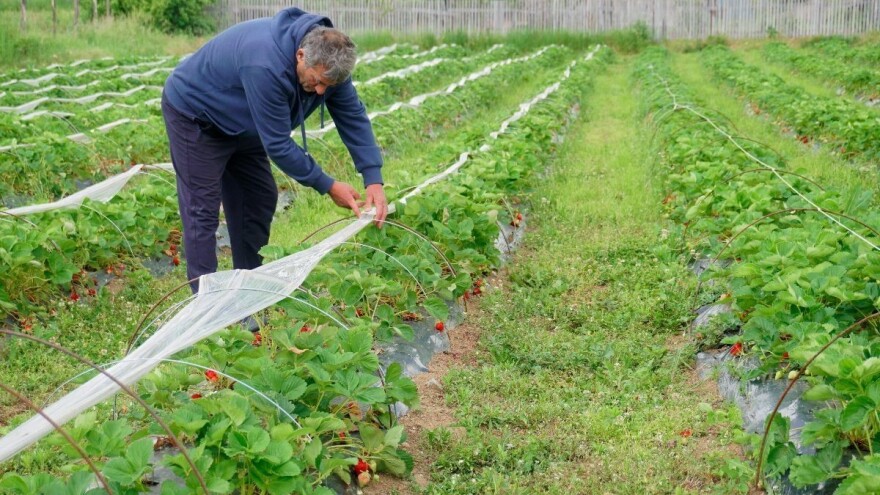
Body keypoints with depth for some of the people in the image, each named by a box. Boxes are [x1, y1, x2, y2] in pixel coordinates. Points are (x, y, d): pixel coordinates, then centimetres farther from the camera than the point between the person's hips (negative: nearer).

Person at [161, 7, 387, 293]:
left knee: (260, 199, 7)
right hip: (193, 116, -8)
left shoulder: (327, 59, -19)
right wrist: (327, 186, -27)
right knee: (203, 210, -9)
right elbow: (278, 144, -35)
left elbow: (354, 117, -12)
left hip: (240, 125, 8)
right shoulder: (266, 66, -42)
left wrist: (374, 180, -22)